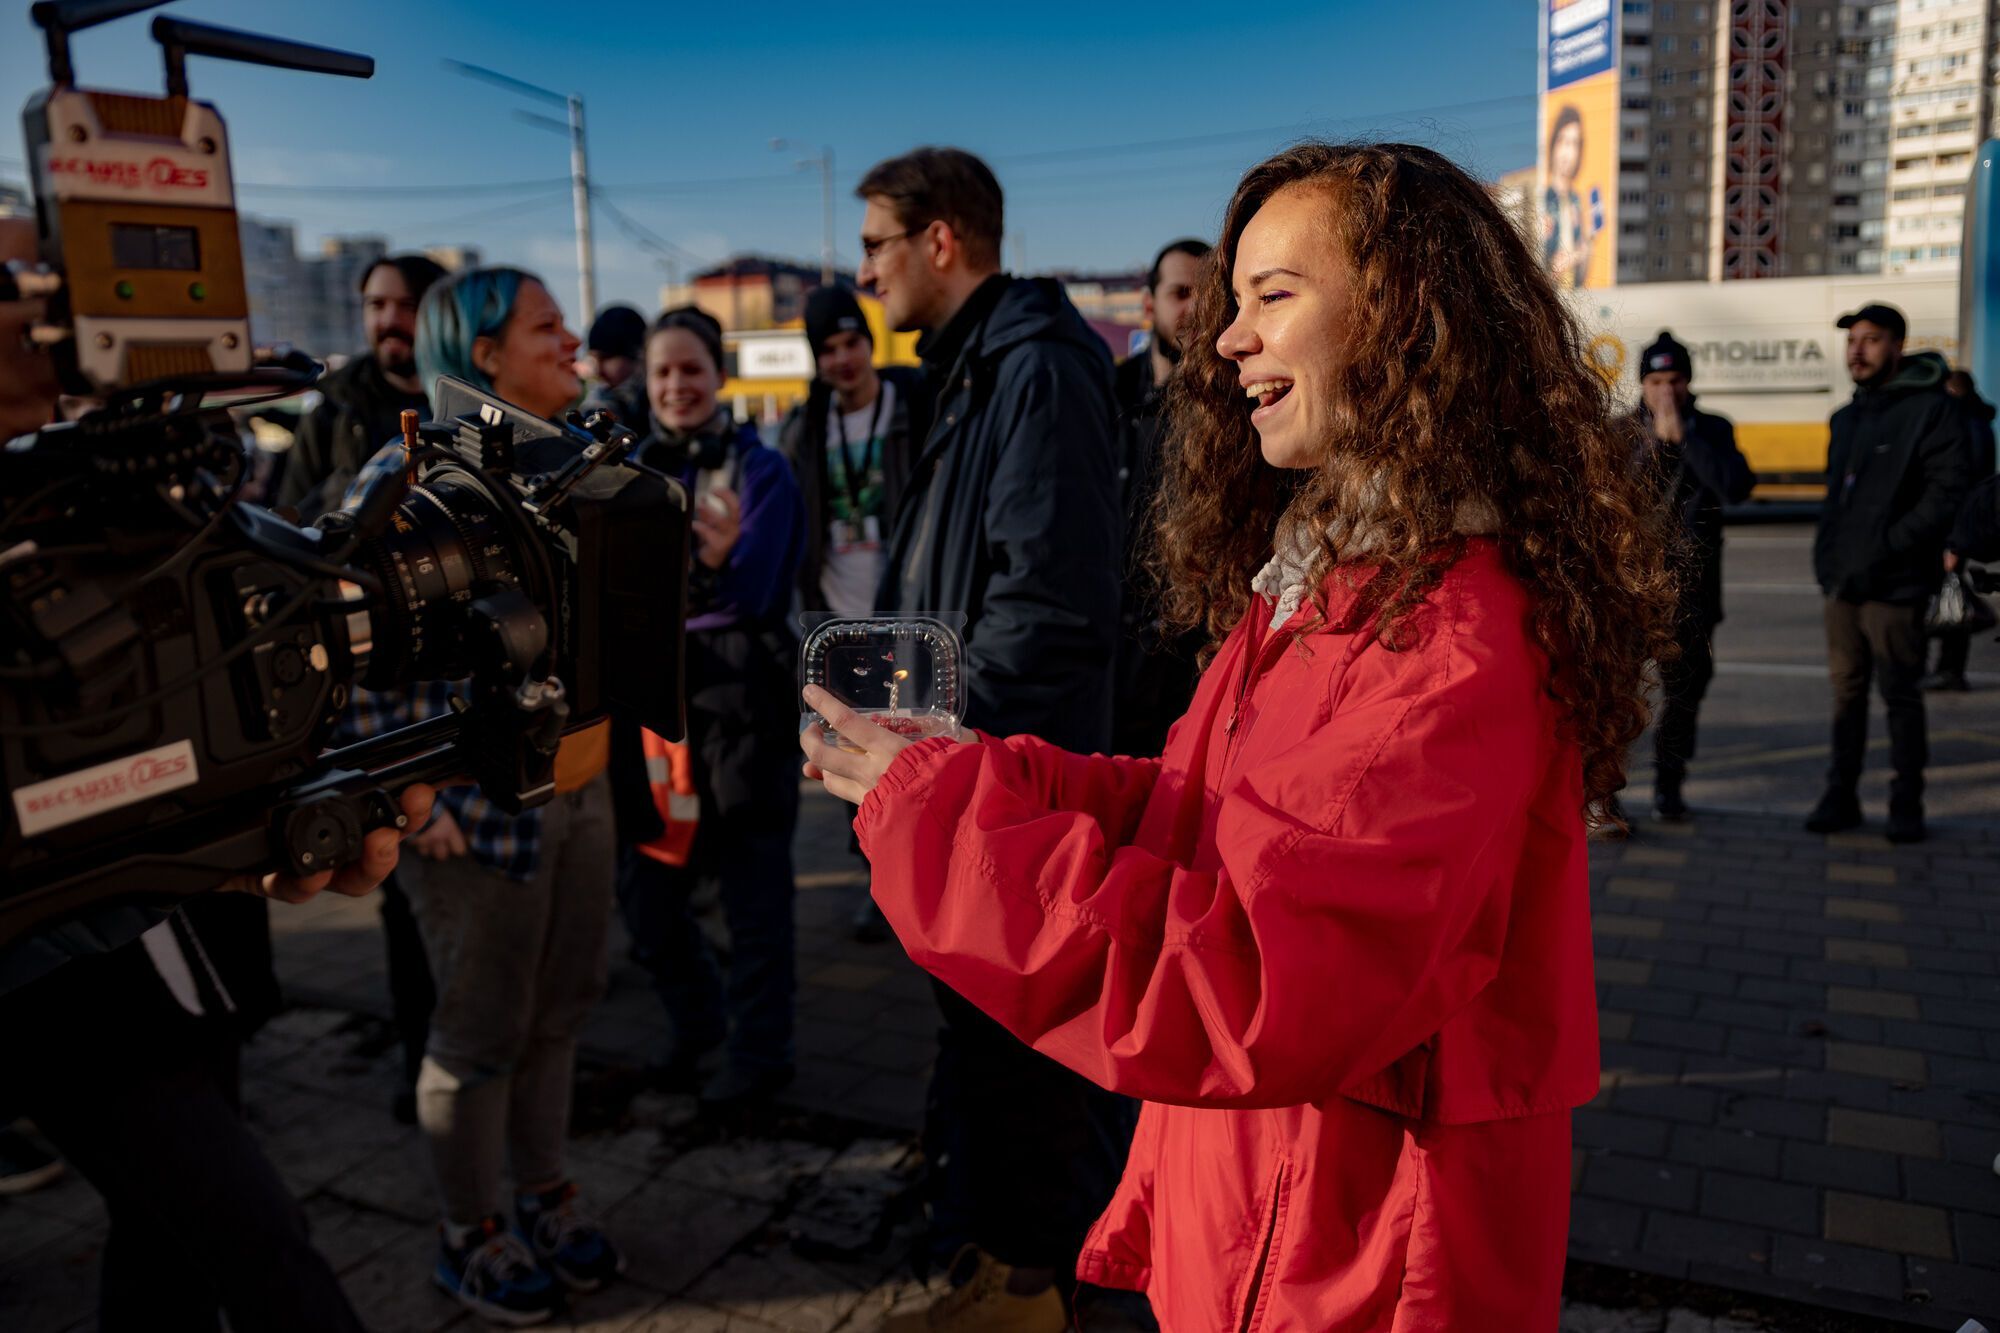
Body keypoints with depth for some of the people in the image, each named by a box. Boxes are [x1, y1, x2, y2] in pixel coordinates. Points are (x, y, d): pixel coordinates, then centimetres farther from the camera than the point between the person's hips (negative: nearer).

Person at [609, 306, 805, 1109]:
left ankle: (760, 1053, 21)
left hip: (741, 704, -5)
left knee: (753, 892, 2)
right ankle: (697, 1022, 34)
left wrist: (723, 557, -34)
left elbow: (754, 596, -15)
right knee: (643, 890, 10)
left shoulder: (759, 469, -5)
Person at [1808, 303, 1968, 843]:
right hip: (1842, 582, 6)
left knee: (1900, 695, 1)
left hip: (1895, 584, -6)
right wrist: (1827, 559, 10)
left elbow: (1945, 493, -13)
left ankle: (1907, 804, 11)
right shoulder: (1847, 418, 17)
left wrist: (1884, 549, -18)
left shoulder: (1931, 408, -6)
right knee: (1846, 691, 10)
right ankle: (1841, 796, 17)